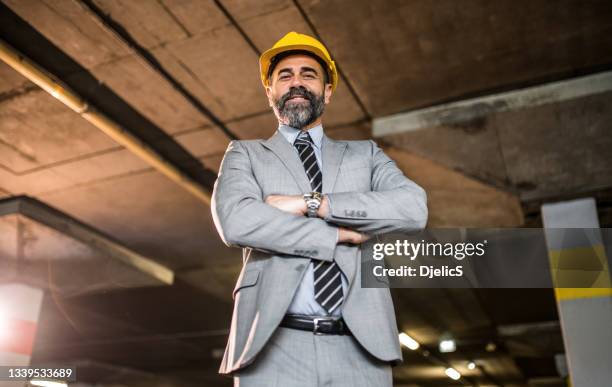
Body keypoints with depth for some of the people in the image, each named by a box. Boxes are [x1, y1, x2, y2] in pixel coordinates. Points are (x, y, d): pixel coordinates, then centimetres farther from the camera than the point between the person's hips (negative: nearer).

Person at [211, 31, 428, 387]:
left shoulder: (365, 155, 16)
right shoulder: (245, 154, 12)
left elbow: (415, 208, -3)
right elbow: (236, 222, -8)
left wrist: (311, 203, -8)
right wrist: (337, 234, -5)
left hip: (359, 347, 2)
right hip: (274, 347, -1)